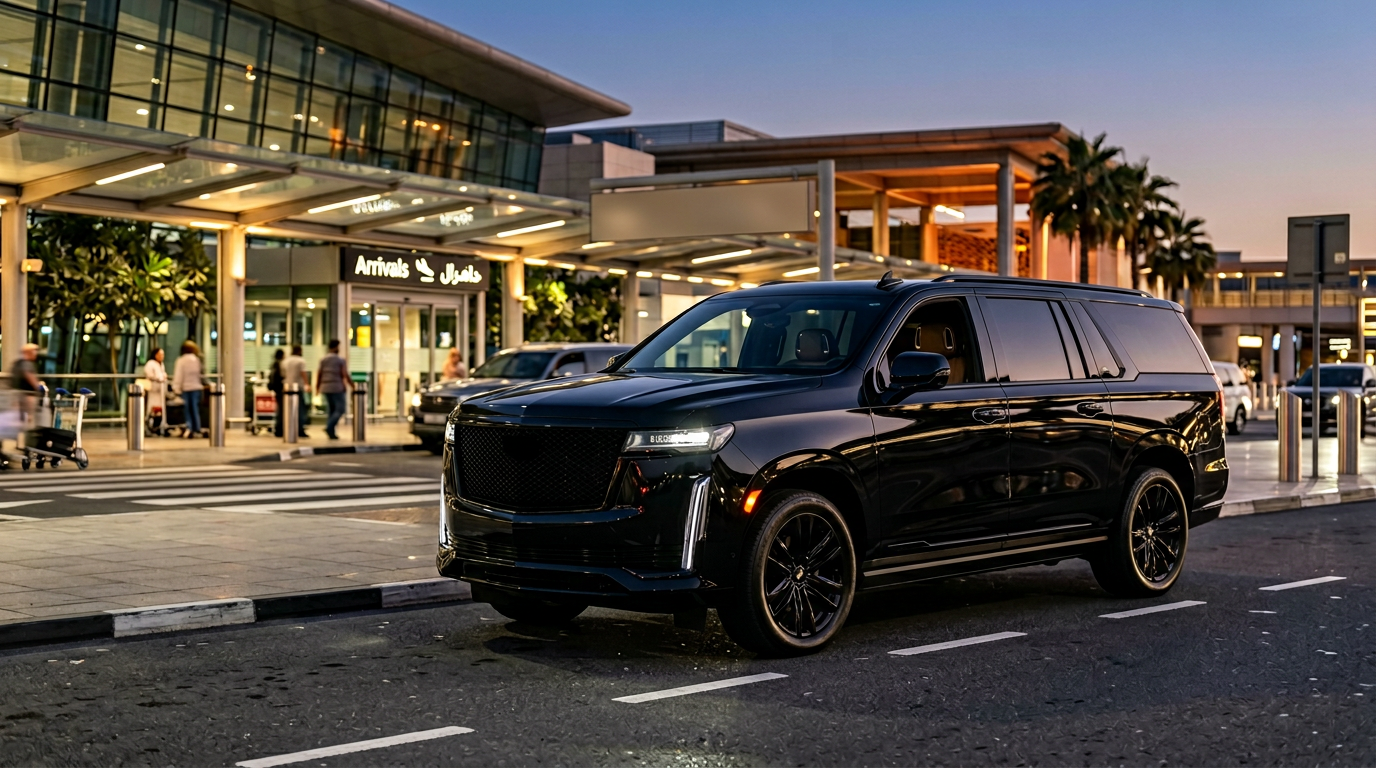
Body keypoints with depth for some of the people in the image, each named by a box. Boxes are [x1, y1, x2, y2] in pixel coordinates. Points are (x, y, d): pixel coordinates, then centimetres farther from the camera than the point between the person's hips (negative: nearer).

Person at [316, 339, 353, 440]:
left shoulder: (323, 360, 8)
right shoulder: (341, 360, -6)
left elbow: (319, 375, 6)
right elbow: (345, 376, -11)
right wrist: (353, 386, -1)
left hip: (325, 388, 6)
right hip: (337, 388, -6)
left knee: (331, 410, 13)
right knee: (339, 410, -2)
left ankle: (331, 433, 6)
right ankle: (329, 427, -23)